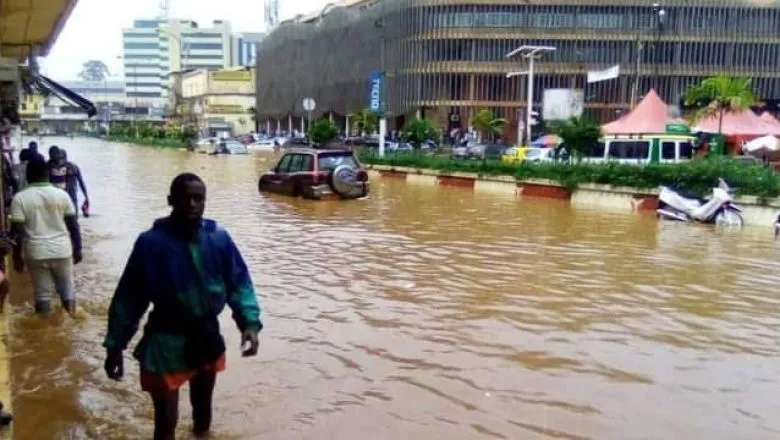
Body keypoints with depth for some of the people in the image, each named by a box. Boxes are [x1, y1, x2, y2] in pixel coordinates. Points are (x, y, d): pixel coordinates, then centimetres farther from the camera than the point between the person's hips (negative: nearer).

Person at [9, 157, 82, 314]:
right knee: (67, 290, 15)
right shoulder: (62, 195, -2)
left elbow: (17, 231, -7)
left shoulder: (20, 198, -6)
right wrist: (77, 249, 9)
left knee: (42, 294, 10)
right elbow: (73, 225, 0)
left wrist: (17, 257, 2)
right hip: (62, 250, 1)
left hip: (36, 253, -1)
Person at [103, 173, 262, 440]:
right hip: (165, 344, -3)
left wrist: (250, 322, -20)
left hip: (208, 340, 3)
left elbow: (239, 283, -6)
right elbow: (129, 297, -10)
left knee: (203, 408, 25)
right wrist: (115, 346, -8)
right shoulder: (151, 242, -16)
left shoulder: (219, 239, -9)